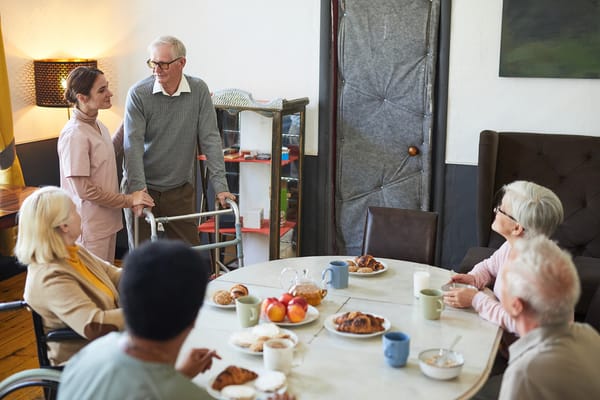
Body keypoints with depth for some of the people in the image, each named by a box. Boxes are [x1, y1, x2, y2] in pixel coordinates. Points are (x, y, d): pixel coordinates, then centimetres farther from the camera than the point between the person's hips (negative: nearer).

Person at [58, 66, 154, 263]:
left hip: (107, 220, 9)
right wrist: (128, 200, -16)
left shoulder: (97, 125, 5)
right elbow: (83, 189, -21)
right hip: (89, 226, -9)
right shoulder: (74, 135, -21)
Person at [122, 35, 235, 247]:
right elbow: (134, 143, -16)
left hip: (181, 190, 2)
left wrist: (220, 185, -13)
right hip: (144, 189, -1)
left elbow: (210, 139, -7)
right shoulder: (138, 94, -10)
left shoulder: (199, 91, -4)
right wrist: (138, 188, -26)